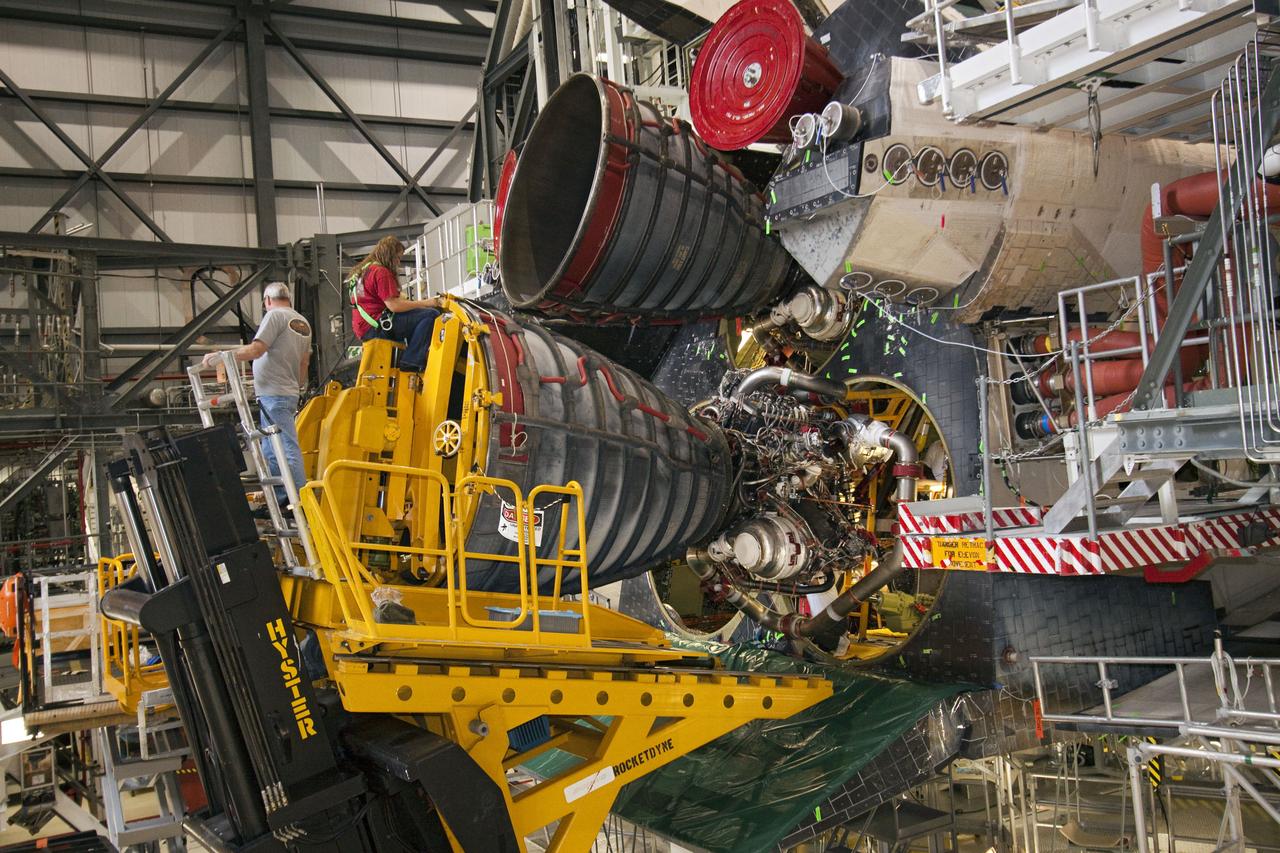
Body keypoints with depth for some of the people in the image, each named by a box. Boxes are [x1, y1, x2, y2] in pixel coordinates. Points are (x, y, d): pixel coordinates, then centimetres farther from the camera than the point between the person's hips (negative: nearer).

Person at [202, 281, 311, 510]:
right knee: (271, 451, 14)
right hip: (290, 393, 9)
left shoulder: (275, 315, -8)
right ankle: (276, 499, 17)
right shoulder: (303, 323, 17)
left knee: (287, 448, -12)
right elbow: (304, 363, 19)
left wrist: (220, 356, -13)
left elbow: (256, 350, -17)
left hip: (274, 394, -9)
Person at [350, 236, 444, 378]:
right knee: (430, 315, -19)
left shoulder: (364, 270, 21)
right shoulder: (381, 272, -10)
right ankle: (411, 363, -21)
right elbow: (394, 305, -19)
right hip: (377, 326, -11)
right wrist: (425, 303, -11)